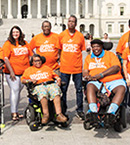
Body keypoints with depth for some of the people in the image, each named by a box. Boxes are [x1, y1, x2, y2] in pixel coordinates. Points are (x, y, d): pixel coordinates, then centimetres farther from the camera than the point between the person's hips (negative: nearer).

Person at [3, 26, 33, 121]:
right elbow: (6, 58, -9)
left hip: (24, 72, 5)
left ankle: (16, 112, 19)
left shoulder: (25, 43, 12)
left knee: (18, 91, 10)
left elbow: (30, 56, 16)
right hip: (13, 73, -4)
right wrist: (11, 71, -15)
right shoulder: (8, 44, -2)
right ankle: (14, 113, -3)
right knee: (15, 90, -9)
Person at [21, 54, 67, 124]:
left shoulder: (46, 67, 32)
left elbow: (54, 75, 29)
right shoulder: (28, 70, 27)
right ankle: (45, 114, -39)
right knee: (43, 94, -40)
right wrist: (30, 80, 1)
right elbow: (23, 80, 20)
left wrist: (58, 79, 7)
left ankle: (59, 114, -43)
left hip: (51, 84, 1)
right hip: (38, 86, -1)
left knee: (56, 93, -35)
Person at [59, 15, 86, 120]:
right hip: (64, 67, 0)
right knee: (63, 89, 6)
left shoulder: (80, 36, 3)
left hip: (77, 67, 0)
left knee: (79, 89, 4)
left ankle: (80, 110, 15)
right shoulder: (61, 35, 4)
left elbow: (83, 50, 8)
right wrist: (58, 61, 8)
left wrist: (83, 65, 6)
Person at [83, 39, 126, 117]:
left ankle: (111, 112, -47)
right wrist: (89, 77, -11)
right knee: (90, 86, -32)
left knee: (121, 89, -33)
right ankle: (93, 111, -45)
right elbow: (85, 71, 16)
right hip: (97, 82, 2)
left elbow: (116, 68, -4)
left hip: (113, 81, -1)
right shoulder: (88, 58, 23)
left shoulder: (110, 54, 11)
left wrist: (100, 75, -13)